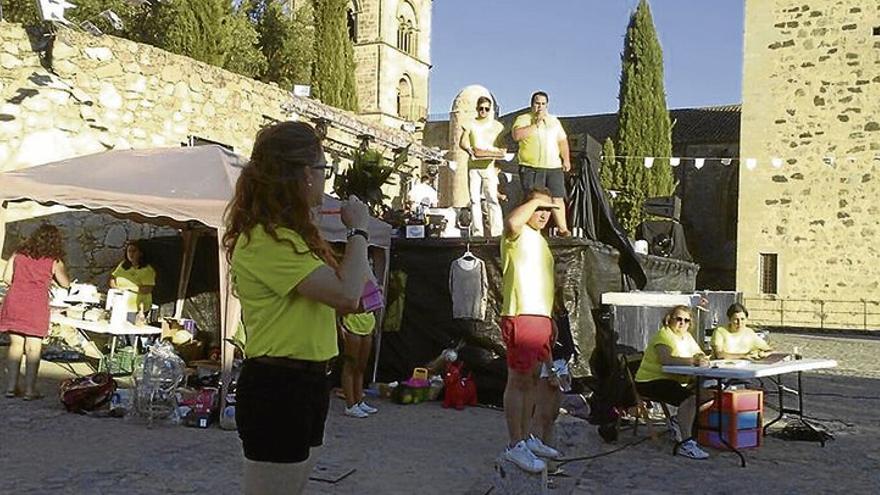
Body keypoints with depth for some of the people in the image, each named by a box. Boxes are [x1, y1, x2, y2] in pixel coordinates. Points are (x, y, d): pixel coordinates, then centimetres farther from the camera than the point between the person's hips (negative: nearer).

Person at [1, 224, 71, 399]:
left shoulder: (18, 254, 9)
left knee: (15, 344, 11)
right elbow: (65, 284, 5)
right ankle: (29, 390, 3)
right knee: (33, 348, 2)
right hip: (36, 306, -3)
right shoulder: (54, 261, -1)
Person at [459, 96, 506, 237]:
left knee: (492, 198, -11)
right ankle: (477, 232, 1)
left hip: (490, 166, -2)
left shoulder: (497, 126, 11)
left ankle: (496, 232, -14)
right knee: (474, 199, -1)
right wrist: (470, 150, -18)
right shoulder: (471, 125, 12)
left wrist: (498, 153, -13)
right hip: (473, 165, 2)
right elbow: (462, 142, 2)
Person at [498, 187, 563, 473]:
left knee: (532, 379, 15)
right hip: (521, 317, -10)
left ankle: (527, 437, 25)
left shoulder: (539, 239, 23)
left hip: (541, 317, 10)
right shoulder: (519, 234, -6)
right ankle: (515, 446, -2)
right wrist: (535, 200, -17)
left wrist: (550, 320, 25)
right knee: (518, 380, -6)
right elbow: (512, 222, -33)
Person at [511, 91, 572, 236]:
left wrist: (566, 159, 7)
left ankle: (563, 228, 4)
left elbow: (562, 141, 18)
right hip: (531, 167, -3)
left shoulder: (554, 120, 19)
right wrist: (535, 125, -12)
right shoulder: (523, 119, 5)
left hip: (554, 166, 3)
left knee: (557, 198, 0)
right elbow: (517, 135, -13)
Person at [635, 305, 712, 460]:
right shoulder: (664, 334, -13)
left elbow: (700, 354, 8)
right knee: (690, 398, -30)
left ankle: (681, 419, 15)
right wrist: (692, 361, -35)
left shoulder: (686, 336, 15)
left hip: (674, 382, 9)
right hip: (650, 382, -9)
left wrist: (702, 359, -17)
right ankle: (686, 444, -31)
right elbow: (666, 360, -29)